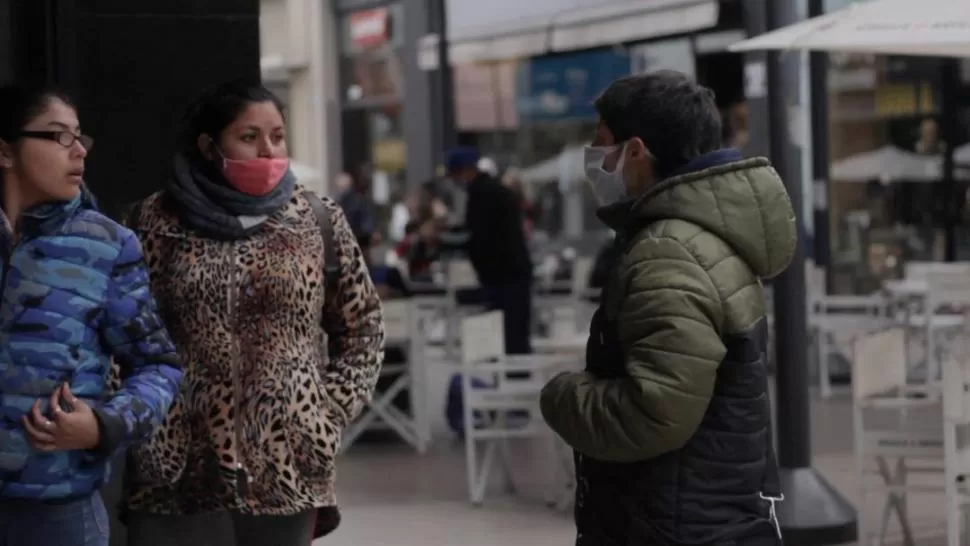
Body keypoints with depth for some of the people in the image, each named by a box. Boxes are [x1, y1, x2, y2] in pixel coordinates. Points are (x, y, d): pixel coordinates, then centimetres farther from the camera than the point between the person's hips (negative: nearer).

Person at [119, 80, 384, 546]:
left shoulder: (319, 221, 6)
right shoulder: (157, 221, 2)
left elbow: (362, 328, 13)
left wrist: (329, 413, 4)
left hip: (286, 471, 1)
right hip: (178, 472, -1)